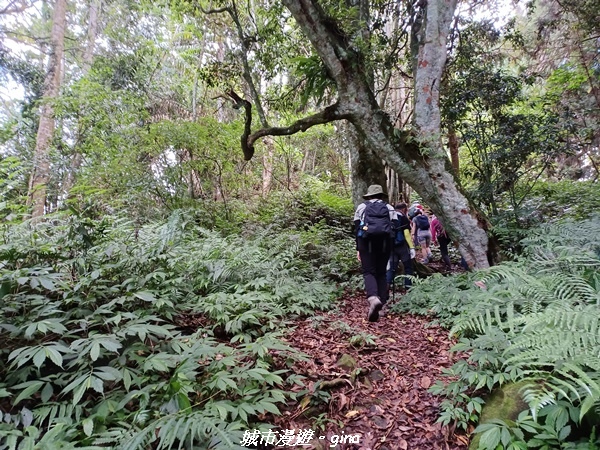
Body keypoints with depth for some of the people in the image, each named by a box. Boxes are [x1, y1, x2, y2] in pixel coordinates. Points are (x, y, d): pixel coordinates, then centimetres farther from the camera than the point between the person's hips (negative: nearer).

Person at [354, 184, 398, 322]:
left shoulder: (361, 207, 17)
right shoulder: (389, 208, 20)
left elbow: (357, 228, 10)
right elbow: (394, 227, 9)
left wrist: (358, 249, 12)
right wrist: (390, 248, 13)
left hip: (367, 241, -1)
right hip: (385, 242, 2)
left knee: (369, 272, -2)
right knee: (381, 272, 12)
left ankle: (373, 298, -27)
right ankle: (382, 301, 9)